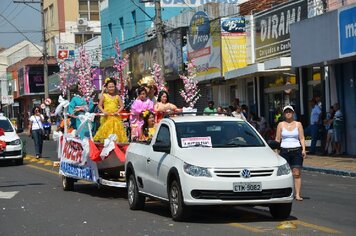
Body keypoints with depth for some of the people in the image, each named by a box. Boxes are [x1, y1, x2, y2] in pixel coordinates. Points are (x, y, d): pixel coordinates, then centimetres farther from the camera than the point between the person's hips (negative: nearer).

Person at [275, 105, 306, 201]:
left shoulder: (298, 124, 9)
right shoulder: (281, 124, 8)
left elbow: (302, 138, 6)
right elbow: (277, 139, 8)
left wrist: (303, 149, -6)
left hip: (296, 150, 0)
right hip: (284, 150, 0)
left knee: (297, 173, -7)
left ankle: (298, 195, -8)